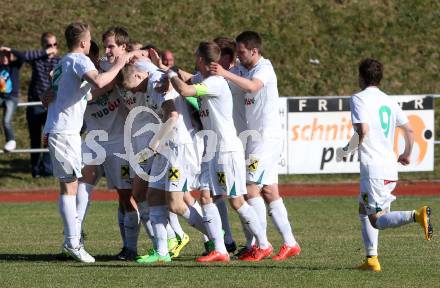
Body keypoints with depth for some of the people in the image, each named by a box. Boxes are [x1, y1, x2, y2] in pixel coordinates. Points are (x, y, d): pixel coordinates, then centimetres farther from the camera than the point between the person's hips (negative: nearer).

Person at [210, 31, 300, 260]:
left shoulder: (264, 68, -11)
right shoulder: (243, 69, 14)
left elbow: (252, 86, -33)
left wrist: (225, 74, -40)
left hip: (266, 137, -9)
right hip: (254, 138, 9)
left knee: (251, 188, -12)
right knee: (268, 192, 7)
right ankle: (290, 243, 9)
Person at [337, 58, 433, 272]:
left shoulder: (359, 98, -6)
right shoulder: (388, 101, 15)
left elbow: (363, 130, -19)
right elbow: (409, 129, 18)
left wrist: (348, 150, -3)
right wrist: (407, 154, 35)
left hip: (373, 168, -8)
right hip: (390, 167, 8)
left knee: (377, 220, -9)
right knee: (364, 211, 21)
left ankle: (417, 215, -31)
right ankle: (371, 260, 15)